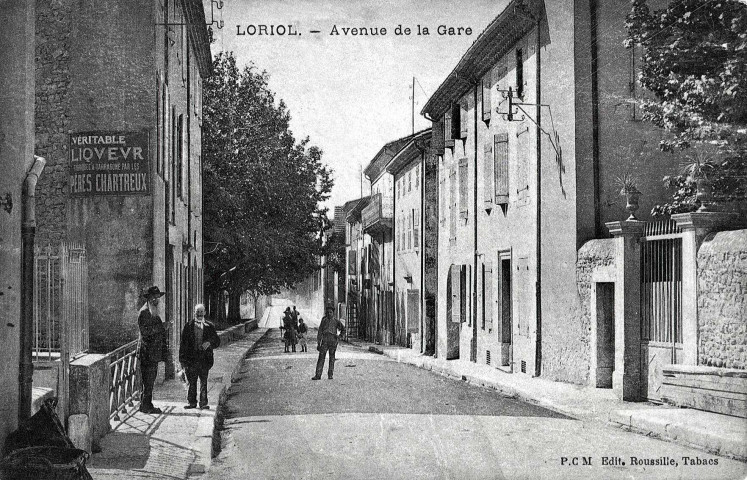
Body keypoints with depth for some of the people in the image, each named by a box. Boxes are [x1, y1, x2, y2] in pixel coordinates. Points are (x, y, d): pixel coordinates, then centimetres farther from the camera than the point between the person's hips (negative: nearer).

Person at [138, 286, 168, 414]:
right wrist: (161, 327, -17)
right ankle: (145, 406, -3)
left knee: (150, 380, 11)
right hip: (148, 352, -10)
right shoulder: (144, 312, -11)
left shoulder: (153, 312, 19)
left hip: (154, 352, 10)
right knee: (148, 381, -7)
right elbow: (145, 331, -19)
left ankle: (147, 405, 15)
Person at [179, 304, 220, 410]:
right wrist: (182, 359, -1)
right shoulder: (188, 326, 6)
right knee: (191, 382, 4)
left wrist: (209, 343, -13)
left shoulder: (209, 326, 9)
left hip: (204, 358, 0)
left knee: (204, 382, 1)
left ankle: (203, 403, 6)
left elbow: (217, 341, 9)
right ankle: (192, 402, 13)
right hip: (191, 358, 0)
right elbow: (183, 343, 4)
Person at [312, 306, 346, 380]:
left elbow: (343, 329, 18)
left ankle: (330, 375, 9)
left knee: (332, 358, 3)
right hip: (325, 341, 0)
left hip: (333, 341, 0)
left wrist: (339, 336, 2)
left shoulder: (336, 321, 7)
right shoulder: (324, 321, 9)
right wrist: (318, 343, 5)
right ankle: (318, 375, -11)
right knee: (321, 357, -8)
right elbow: (320, 332, 10)